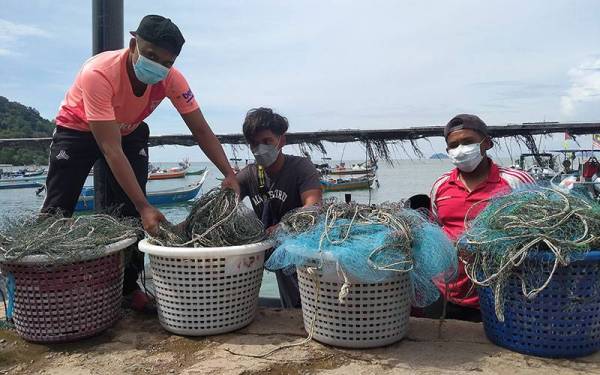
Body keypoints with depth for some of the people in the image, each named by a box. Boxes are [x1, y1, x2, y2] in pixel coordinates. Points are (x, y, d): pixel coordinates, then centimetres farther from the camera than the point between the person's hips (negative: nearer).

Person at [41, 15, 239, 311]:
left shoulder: (171, 79, -27)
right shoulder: (98, 73, -40)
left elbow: (201, 130, -19)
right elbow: (111, 150, -41)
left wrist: (229, 174, -33)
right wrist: (145, 207, -45)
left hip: (129, 132, 3)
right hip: (77, 129, -3)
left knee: (128, 210, -6)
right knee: (57, 211, -6)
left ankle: (128, 286, 7)